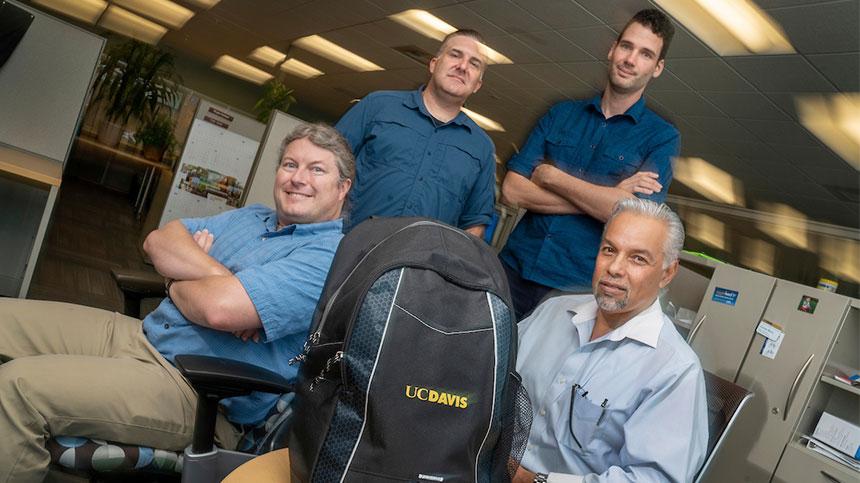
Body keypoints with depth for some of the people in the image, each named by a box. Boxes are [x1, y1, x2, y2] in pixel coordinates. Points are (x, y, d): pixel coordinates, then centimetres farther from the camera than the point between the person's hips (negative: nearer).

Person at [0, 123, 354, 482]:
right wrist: (215, 273, -15)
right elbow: (158, 240, 4)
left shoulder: (330, 255, -15)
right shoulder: (250, 217, 14)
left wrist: (176, 281, -3)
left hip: (197, 390, -9)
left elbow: (221, 308, -26)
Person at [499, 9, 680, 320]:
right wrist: (605, 198, -11)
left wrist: (551, 175, -9)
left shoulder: (662, 137, 1)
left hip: (577, 288, -2)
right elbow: (512, 190, -3)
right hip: (514, 268, 3)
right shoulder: (561, 114, 8)